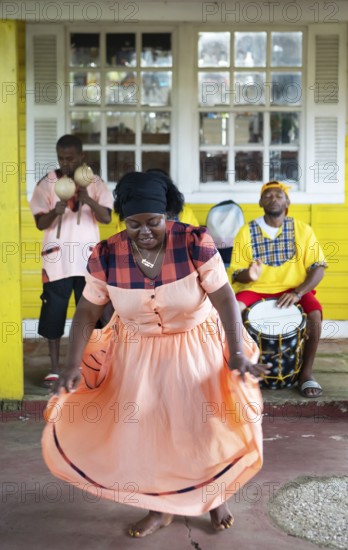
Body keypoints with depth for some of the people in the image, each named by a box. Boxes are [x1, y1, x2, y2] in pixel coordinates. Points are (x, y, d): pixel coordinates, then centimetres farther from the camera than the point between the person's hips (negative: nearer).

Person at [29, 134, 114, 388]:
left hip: (88, 258, 1)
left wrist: (88, 200, -25)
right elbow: (40, 223, -3)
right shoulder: (46, 184, 0)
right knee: (53, 313, 1)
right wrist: (55, 212, -24)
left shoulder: (96, 183, 2)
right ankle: (55, 369, 12)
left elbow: (106, 217, -8)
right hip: (57, 259, 0)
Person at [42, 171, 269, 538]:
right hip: (137, 352, 2)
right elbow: (87, 312, -8)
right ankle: (160, 508, 29)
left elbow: (225, 300, -19)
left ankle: (214, 496, 36)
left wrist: (237, 353, -31)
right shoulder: (105, 256, -16)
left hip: (196, 348, -2)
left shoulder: (195, 244, -23)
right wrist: (73, 364, -19)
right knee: (139, 431, 6)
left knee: (209, 426, 6)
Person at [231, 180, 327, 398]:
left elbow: (318, 267, -5)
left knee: (314, 313, -30)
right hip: (255, 290, 0)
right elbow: (236, 274, -2)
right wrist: (249, 275, -27)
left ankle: (306, 372, -10)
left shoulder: (302, 230, -1)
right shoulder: (246, 232, -2)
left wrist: (298, 292, -21)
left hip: (293, 290, 0)